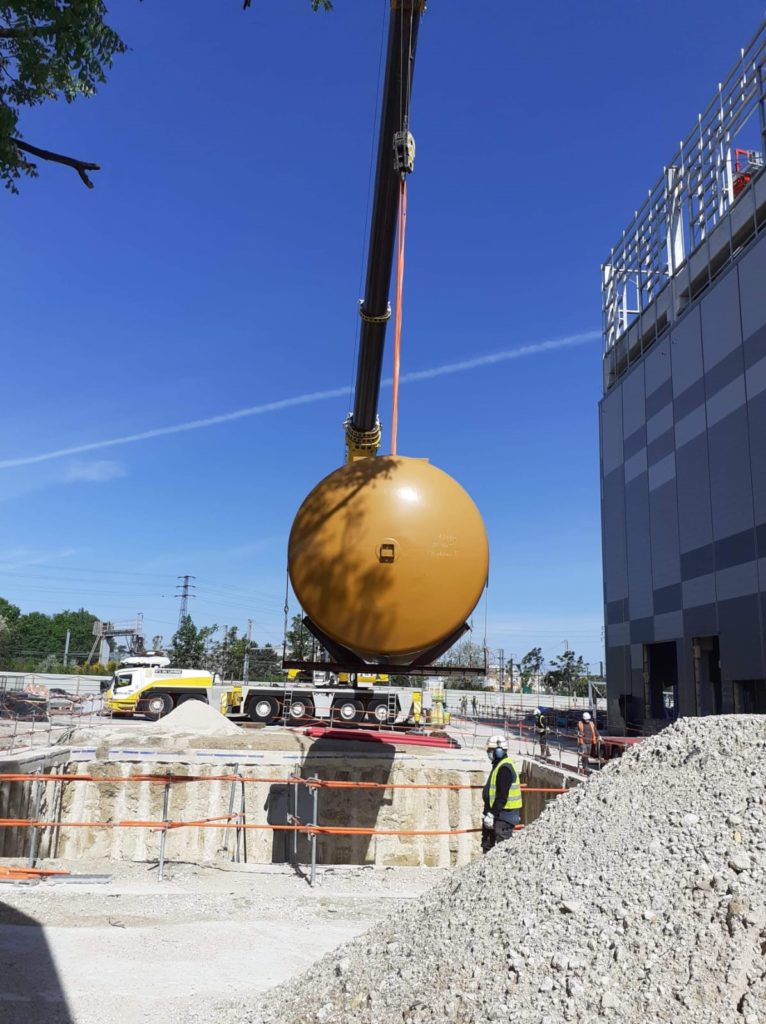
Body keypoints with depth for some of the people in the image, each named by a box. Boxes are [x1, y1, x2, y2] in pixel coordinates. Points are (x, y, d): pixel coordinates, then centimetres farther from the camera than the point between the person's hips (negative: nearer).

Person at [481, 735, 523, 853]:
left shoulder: (504, 768, -20)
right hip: (500, 813, 11)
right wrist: (490, 813, 24)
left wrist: (491, 814, -23)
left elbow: (502, 796, -24)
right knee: (488, 845, 17)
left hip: (505, 814, -11)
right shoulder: (499, 765, 14)